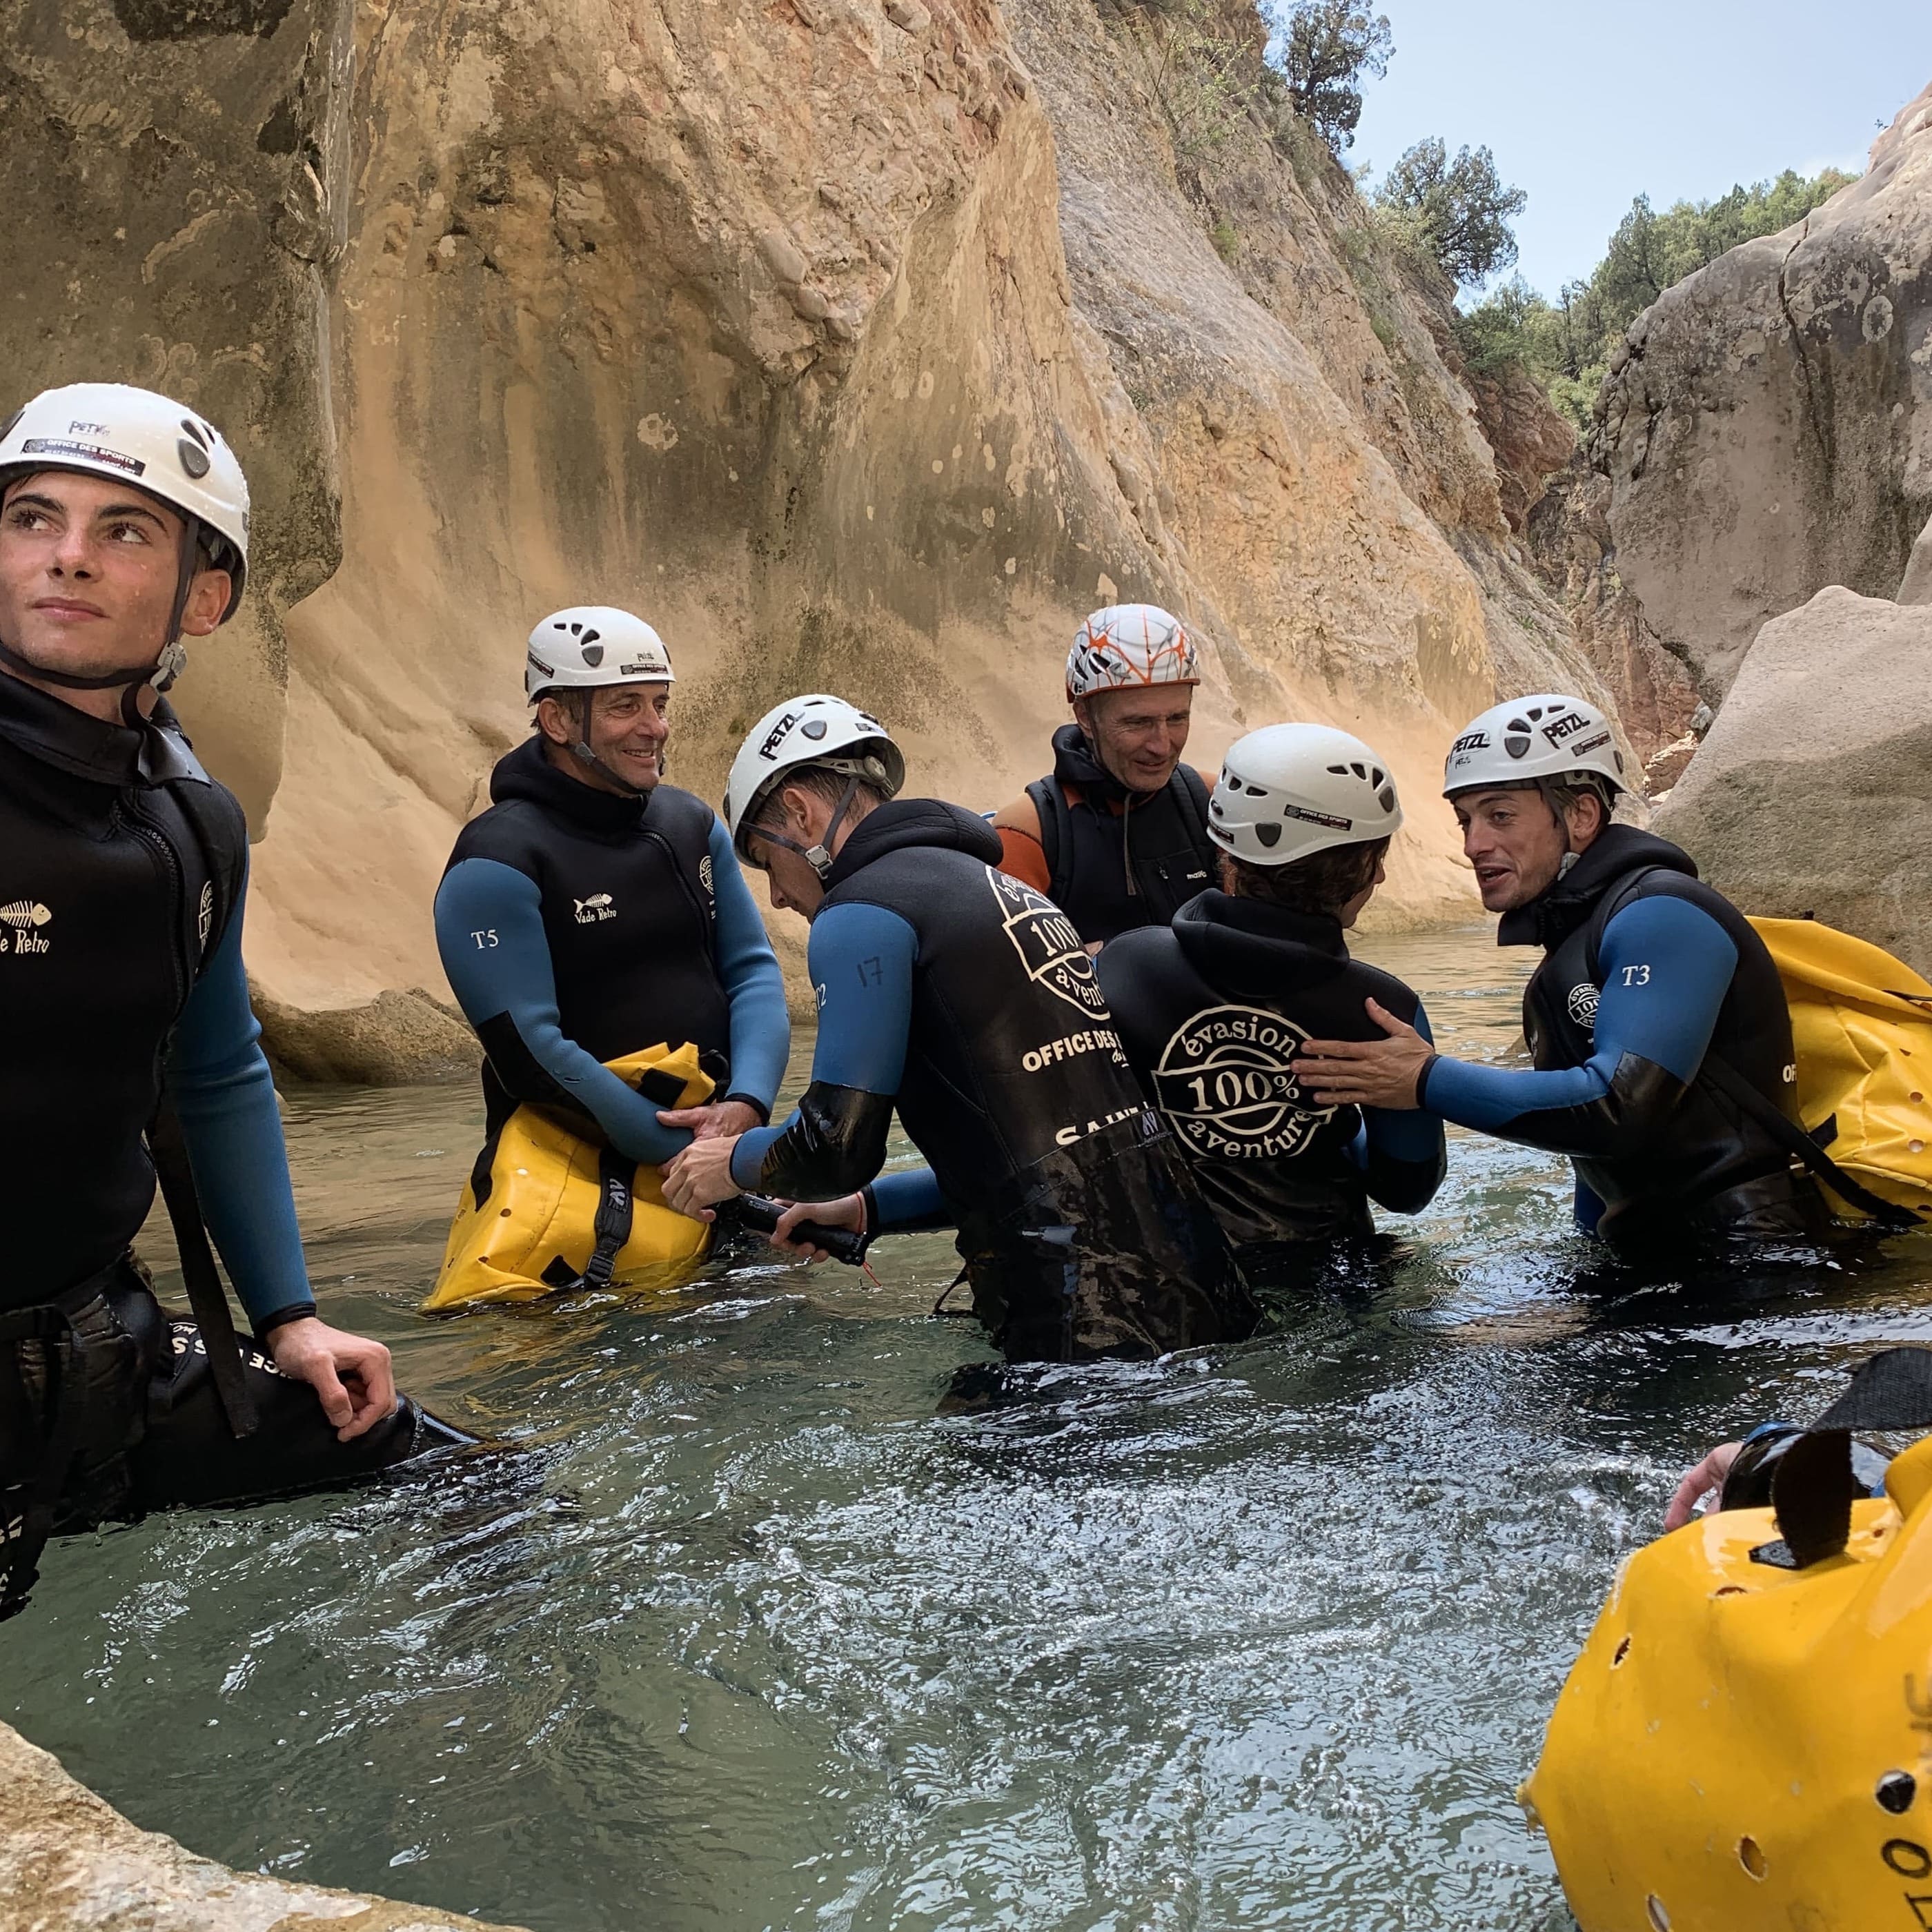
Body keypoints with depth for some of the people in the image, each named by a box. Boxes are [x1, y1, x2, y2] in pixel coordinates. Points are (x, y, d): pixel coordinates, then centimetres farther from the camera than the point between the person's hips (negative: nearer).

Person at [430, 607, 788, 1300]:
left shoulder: (692, 823, 11)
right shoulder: (496, 865, -9)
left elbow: (753, 971, 8)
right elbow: (528, 1049, -16)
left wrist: (745, 1106, -11)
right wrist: (679, 1154, -17)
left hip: (714, 1142, 6)